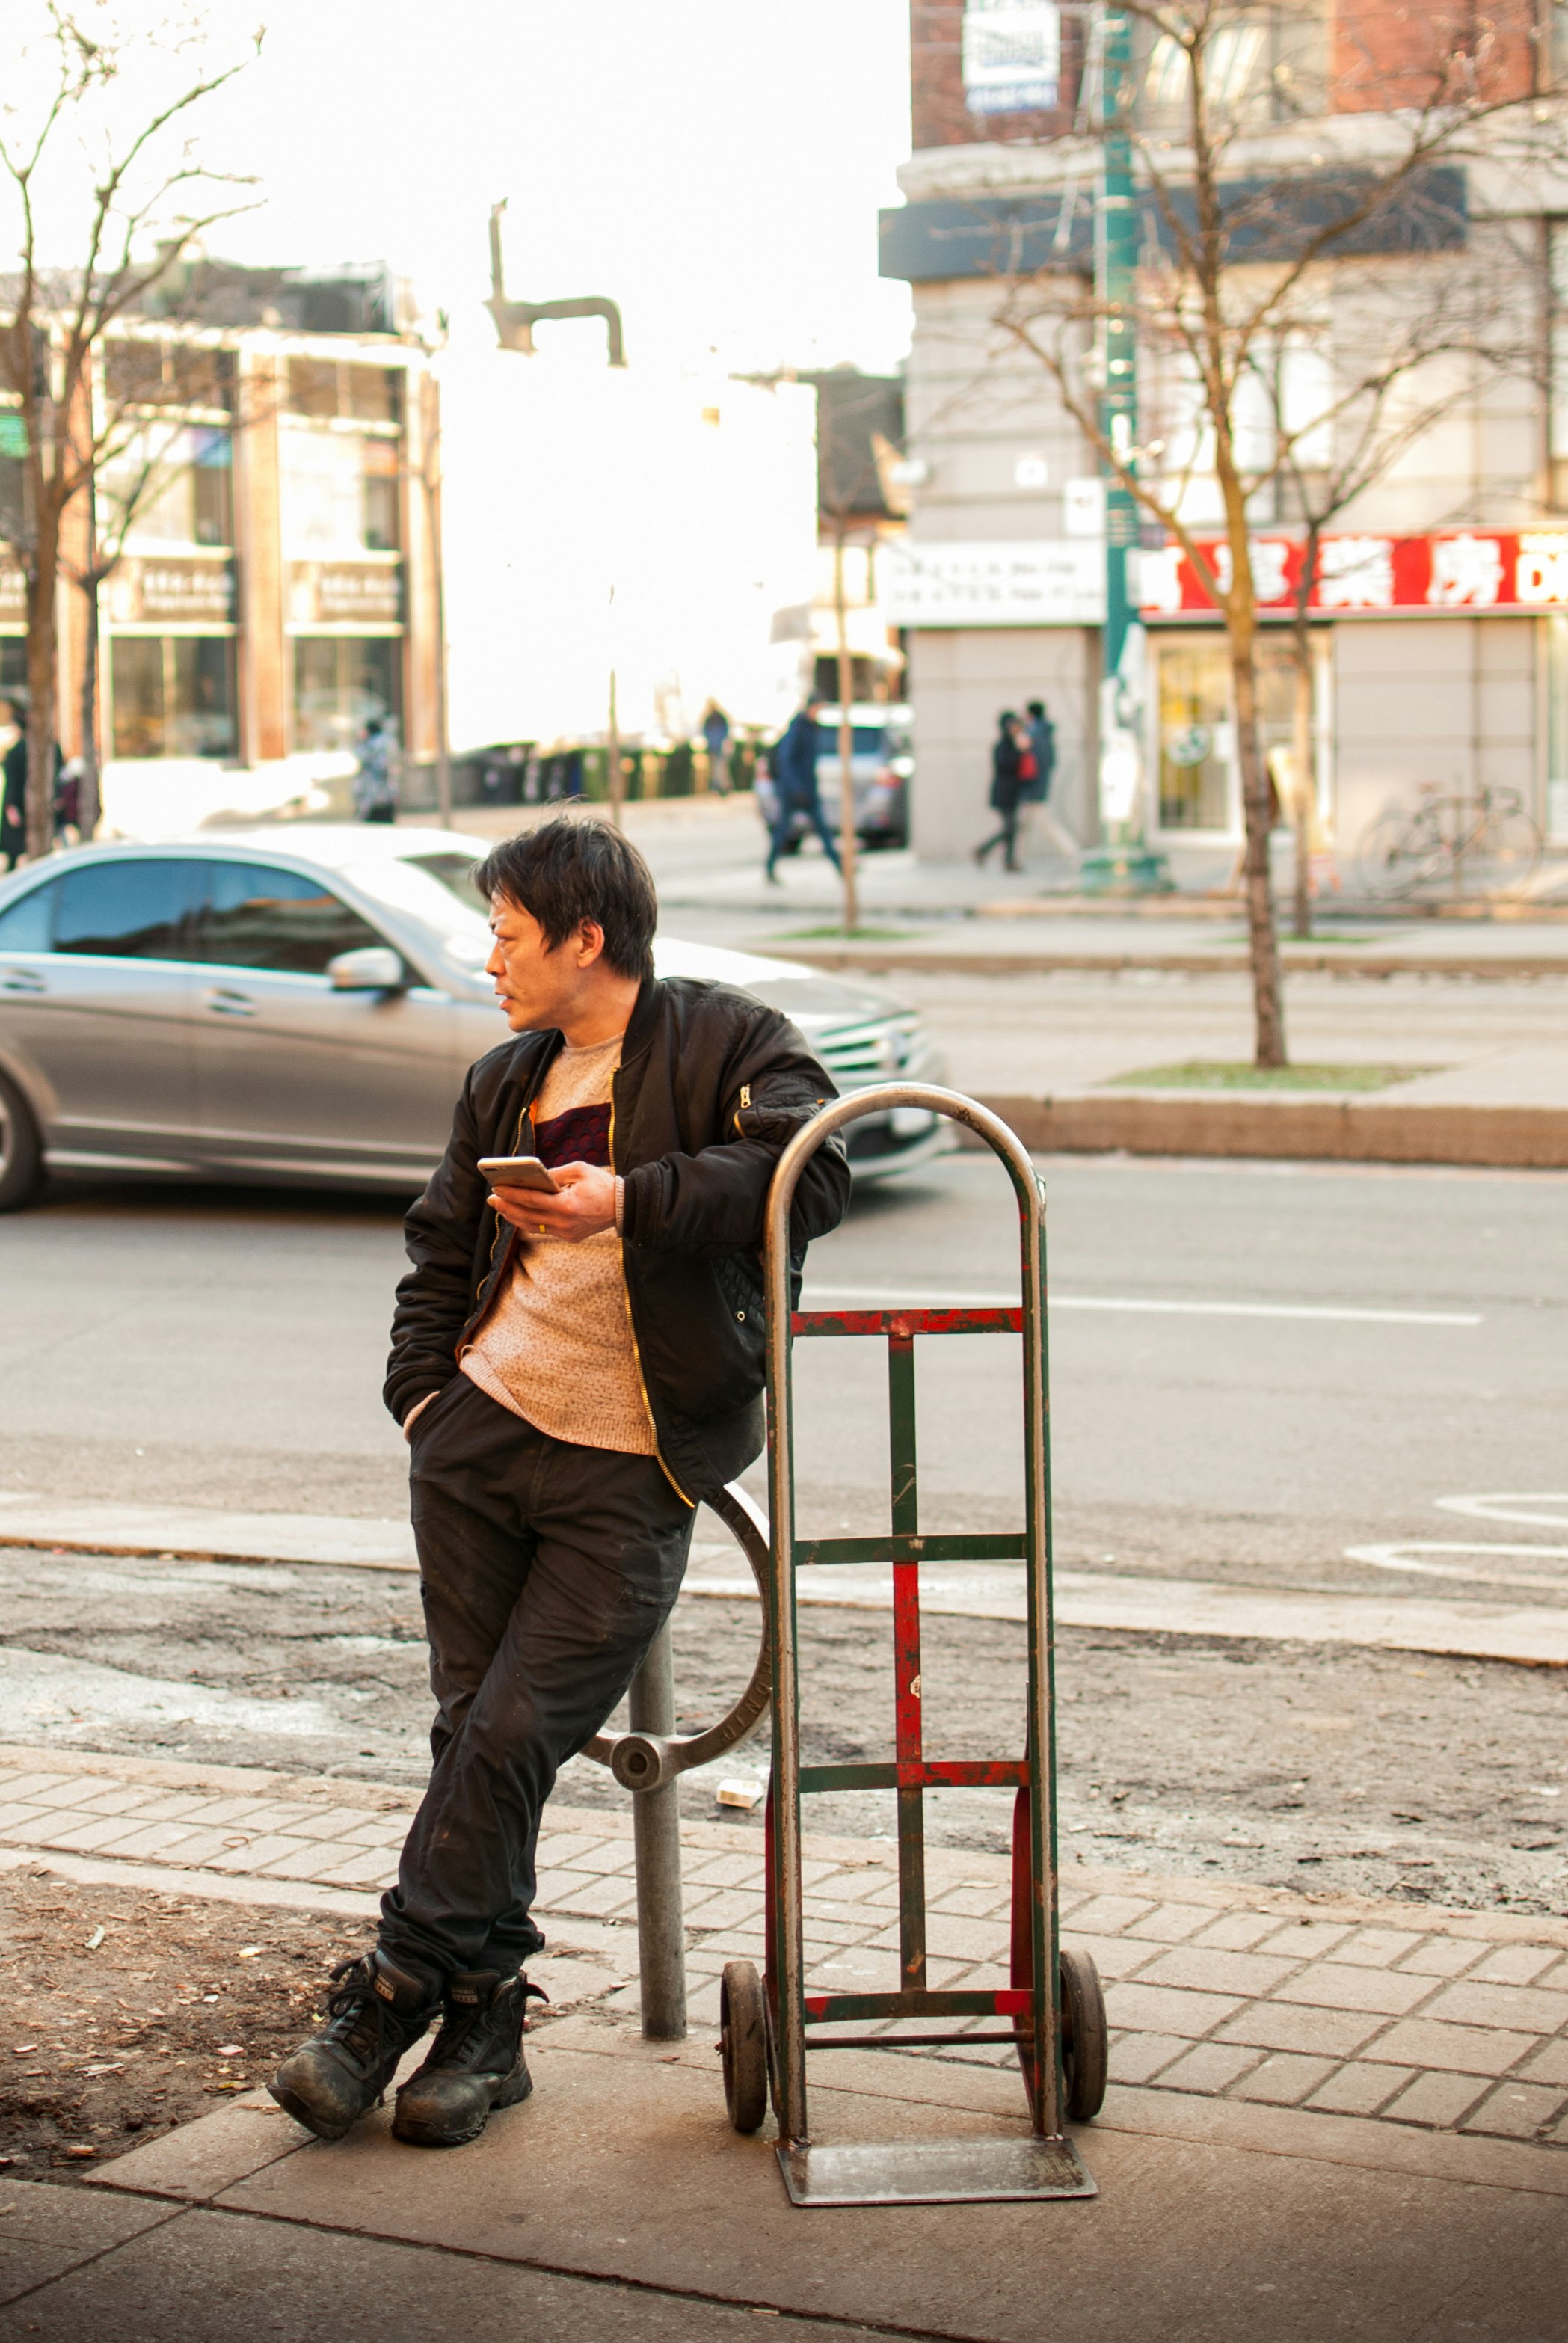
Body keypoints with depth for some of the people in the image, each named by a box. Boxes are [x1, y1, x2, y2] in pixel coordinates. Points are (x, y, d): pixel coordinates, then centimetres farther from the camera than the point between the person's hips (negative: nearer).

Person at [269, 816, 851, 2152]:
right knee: (472, 1726, 5)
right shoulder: (506, 1084, 17)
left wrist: (631, 1201, -27)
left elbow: (815, 1173, -20)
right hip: (481, 1435, 6)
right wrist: (421, 1390, 9)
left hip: (630, 1476, -6)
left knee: (513, 1736, -9)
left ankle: (390, 1999, 0)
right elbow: (442, 1253, 24)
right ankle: (484, 2025, 13)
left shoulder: (723, 1040, -3)